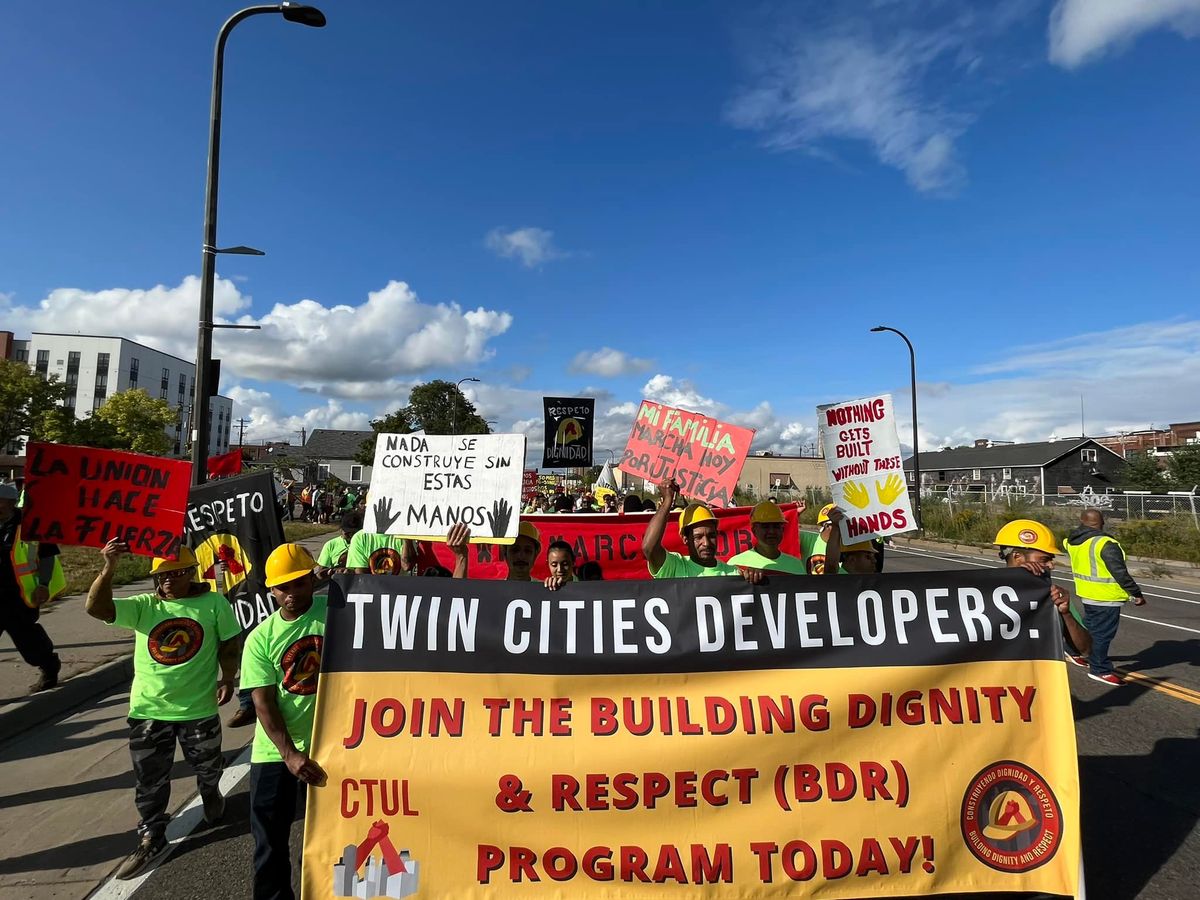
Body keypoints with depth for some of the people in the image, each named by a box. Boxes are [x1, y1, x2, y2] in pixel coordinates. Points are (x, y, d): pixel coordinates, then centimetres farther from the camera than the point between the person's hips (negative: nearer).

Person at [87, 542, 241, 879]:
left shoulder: (214, 603, -8)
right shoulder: (143, 606, -5)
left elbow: (230, 643, -2)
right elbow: (97, 608, -20)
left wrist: (227, 678, -12)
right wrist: (109, 568, -33)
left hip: (198, 707, -1)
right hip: (148, 709, 1)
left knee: (206, 764, 20)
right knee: (149, 779, 13)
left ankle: (211, 795, 51)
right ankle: (151, 837, 31)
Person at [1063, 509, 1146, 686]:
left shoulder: (1073, 541, 0)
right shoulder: (1105, 544, -22)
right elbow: (1120, 573, -21)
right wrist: (1136, 594, -13)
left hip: (1086, 593, 7)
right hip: (1105, 597, -7)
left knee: (1091, 626, 25)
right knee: (1102, 633, 2)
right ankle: (1099, 669, 11)